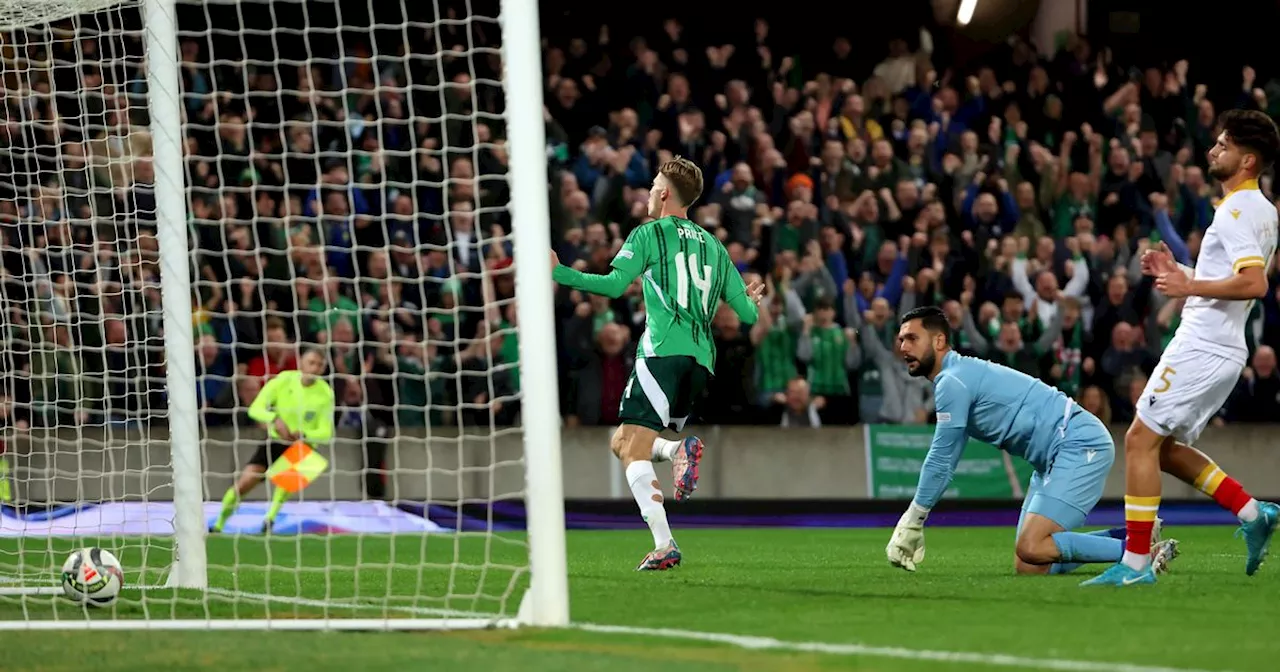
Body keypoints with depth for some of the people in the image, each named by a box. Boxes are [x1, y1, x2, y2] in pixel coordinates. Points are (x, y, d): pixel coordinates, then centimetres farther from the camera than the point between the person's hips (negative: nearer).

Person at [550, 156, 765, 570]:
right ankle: (679, 449, -15)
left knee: (633, 452, -9)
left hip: (663, 350, -7)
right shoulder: (714, 246, 24)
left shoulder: (650, 234, 6)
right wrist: (753, 300, 47)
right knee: (621, 442, 16)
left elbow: (614, 285, -8)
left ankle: (664, 546, -28)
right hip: (701, 360, 7)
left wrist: (559, 272, -3)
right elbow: (748, 314, 23)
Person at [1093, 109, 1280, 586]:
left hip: (1202, 346, -10)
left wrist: (1190, 286, -23)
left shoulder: (1236, 211, -15)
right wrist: (1179, 275, 17)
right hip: (1223, 349, 10)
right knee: (1164, 448, 16)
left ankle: (1136, 562, -8)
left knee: (1141, 439, -8)